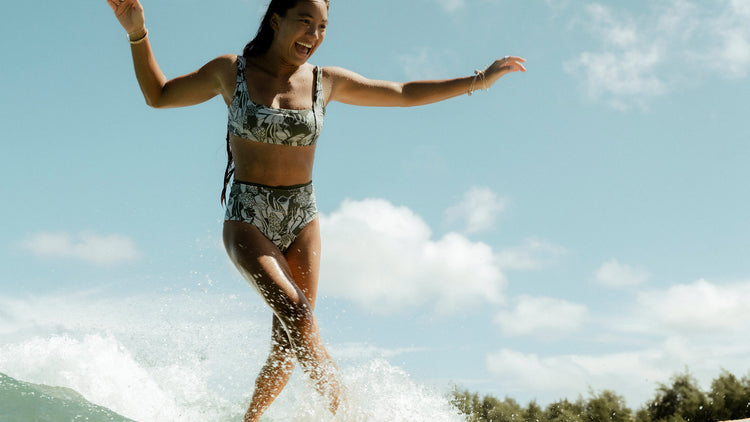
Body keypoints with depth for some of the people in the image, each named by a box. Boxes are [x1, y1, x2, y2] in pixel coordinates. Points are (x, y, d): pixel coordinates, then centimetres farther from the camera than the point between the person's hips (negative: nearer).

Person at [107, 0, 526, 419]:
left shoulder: (326, 82, 1)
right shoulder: (230, 71, -4)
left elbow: (404, 94, 9)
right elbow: (158, 95, 5)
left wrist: (478, 81, 8)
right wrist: (138, 34, -9)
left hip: (301, 218, 3)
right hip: (247, 217, -3)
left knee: (288, 342, 2)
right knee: (296, 310, -25)